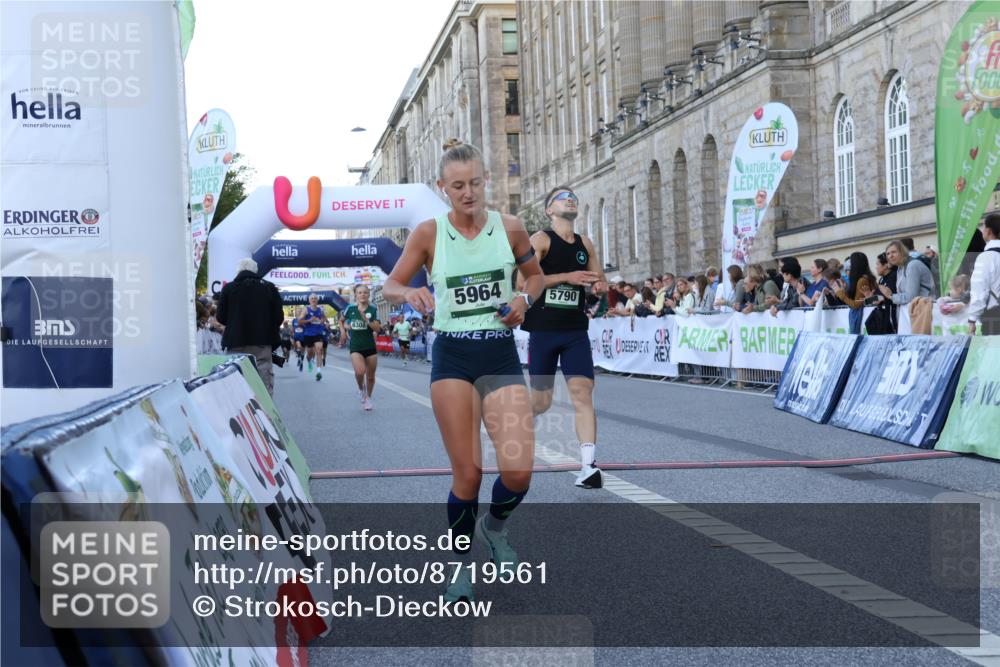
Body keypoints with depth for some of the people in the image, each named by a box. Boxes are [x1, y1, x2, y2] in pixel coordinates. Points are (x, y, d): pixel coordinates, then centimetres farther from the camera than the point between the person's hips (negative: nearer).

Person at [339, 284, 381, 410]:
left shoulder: (373, 310, -4)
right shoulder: (350, 308, -2)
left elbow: (378, 329, -12)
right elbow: (341, 320, 17)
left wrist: (366, 320, -25)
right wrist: (343, 331, 2)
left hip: (370, 347, 1)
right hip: (355, 347, -1)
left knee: (370, 376, 9)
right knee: (360, 371, -24)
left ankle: (368, 398, 32)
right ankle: (361, 390, 8)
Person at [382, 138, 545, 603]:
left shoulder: (510, 228, 2)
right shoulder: (428, 233, -2)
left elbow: (535, 274, 17)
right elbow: (389, 286, 6)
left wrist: (524, 300, -4)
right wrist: (409, 293, -17)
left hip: (501, 356, 1)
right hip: (452, 357, -1)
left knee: (518, 470, -12)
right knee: (467, 474, -5)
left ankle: (495, 526, 23)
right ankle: (461, 566, 19)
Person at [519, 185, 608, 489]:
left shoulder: (586, 244, 12)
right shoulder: (540, 239, -4)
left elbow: (600, 281, 19)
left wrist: (599, 286, -6)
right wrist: (567, 277, -22)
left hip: (576, 331, 3)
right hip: (543, 330, -3)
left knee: (582, 392, -12)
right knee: (541, 400, 6)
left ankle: (588, 465, -18)